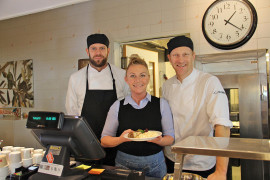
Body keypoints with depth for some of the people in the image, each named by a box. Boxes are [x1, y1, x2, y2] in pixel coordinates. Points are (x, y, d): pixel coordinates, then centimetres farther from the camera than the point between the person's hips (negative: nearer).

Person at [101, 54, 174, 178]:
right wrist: (121, 139, -20)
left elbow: (170, 138, 2)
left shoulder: (161, 104, 0)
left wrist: (159, 140, -19)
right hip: (124, 164, 0)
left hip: (155, 164, 1)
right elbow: (104, 140, 0)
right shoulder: (118, 106, -1)